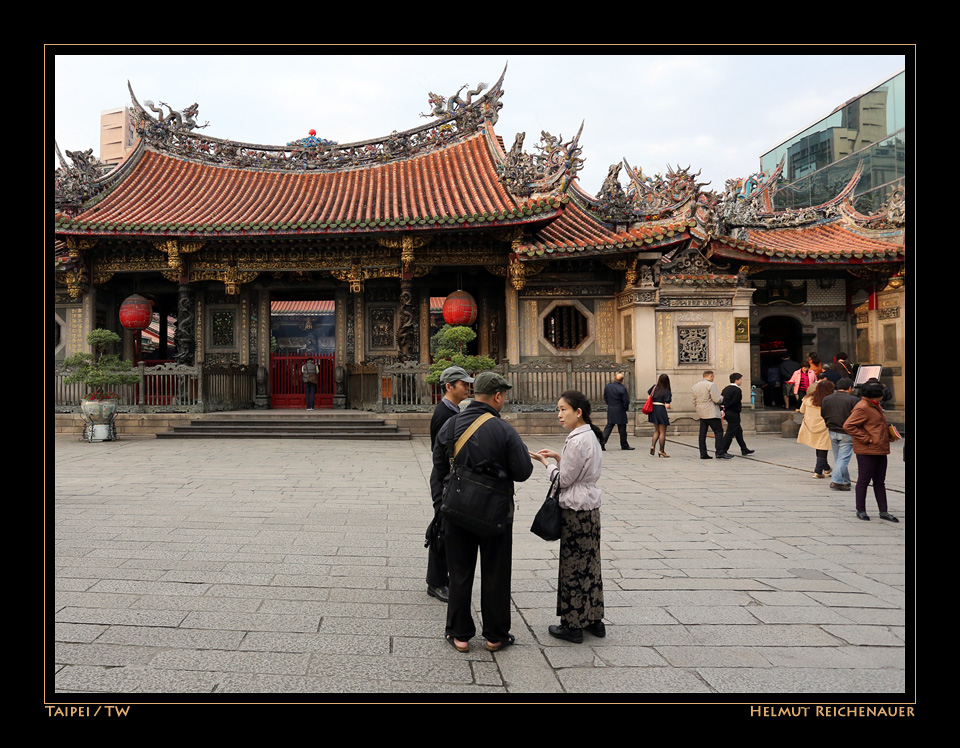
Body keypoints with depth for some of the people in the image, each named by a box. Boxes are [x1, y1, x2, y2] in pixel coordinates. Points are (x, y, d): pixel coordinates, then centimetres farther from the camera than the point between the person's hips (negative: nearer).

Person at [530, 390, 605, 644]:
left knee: (573, 565, 0)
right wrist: (558, 457, 6)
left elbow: (564, 479, -16)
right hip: (590, 506, 10)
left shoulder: (577, 441, -20)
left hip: (575, 510, -9)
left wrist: (545, 462, -3)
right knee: (589, 563, 15)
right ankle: (594, 620, 25)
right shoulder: (591, 436, 10)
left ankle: (572, 625, 10)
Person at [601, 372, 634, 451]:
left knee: (608, 427, 9)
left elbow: (605, 397, 10)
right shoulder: (622, 388, -17)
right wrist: (626, 408, 4)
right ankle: (624, 445, 15)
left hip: (610, 411, 5)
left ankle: (602, 443, 0)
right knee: (622, 428, 6)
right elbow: (626, 401, -13)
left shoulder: (607, 387, 0)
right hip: (620, 411, -5)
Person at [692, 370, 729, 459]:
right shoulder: (711, 385, -11)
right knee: (718, 432, -4)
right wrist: (721, 399, 4)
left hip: (701, 414, 8)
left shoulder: (695, 386, 14)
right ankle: (720, 452, -10)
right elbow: (716, 400, -16)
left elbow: (694, 401, 18)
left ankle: (703, 454, 6)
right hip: (711, 413, -7)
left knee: (702, 433, 7)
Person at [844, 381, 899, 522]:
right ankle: (861, 510, 11)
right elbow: (848, 426, -23)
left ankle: (883, 511, 17)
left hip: (880, 450, 10)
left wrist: (888, 428, 13)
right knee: (864, 480, 1)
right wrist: (867, 439, -20)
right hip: (866, 451, -10)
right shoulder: (862, 408, -16)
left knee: (880, 482, 12)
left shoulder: (874, 406, 16)